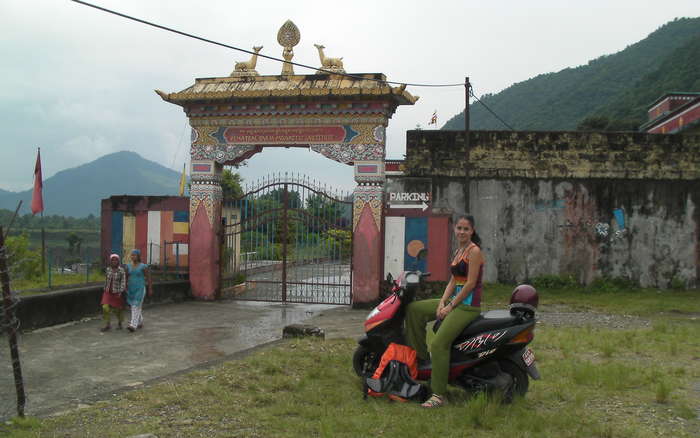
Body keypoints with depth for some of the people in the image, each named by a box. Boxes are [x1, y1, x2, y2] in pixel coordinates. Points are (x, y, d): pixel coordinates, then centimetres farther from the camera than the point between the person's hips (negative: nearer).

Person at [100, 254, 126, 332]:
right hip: (108, 292, 3)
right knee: (105, 308, -9)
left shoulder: (121, 271, -10)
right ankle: (108, 325, 1)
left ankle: (120, 324, 28)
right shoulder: (108, 269, 3)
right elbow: (106, 280, 13)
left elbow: (123, 282, -13)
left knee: (118, 309, 6)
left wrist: (120, 292, -22)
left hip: (117, 293, -3)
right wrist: (105, 290, 16)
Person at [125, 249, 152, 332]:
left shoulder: (143, 266, -9)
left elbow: (148, 278, -5)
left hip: (140, 289, -5)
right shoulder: (128, 266, 5)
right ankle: (140, 323, 31)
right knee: (136, 307, 14)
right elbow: (126, 278, 9)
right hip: (131, 289, 5)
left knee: (136, 307, -12)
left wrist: (150, 289, -6)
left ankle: (133, 325, -17)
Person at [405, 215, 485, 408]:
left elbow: (470, 283, -16)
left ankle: (438, 395, -18)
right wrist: (442, 302, 0)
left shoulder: (474, 251, -11)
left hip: (468, 305, -9)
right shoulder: (458, 251, 17)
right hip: (454, 300, 9)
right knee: (414, 309, 4)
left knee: (439, 343, -21)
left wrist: (450, 306, -14)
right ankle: (421, 354, 11)